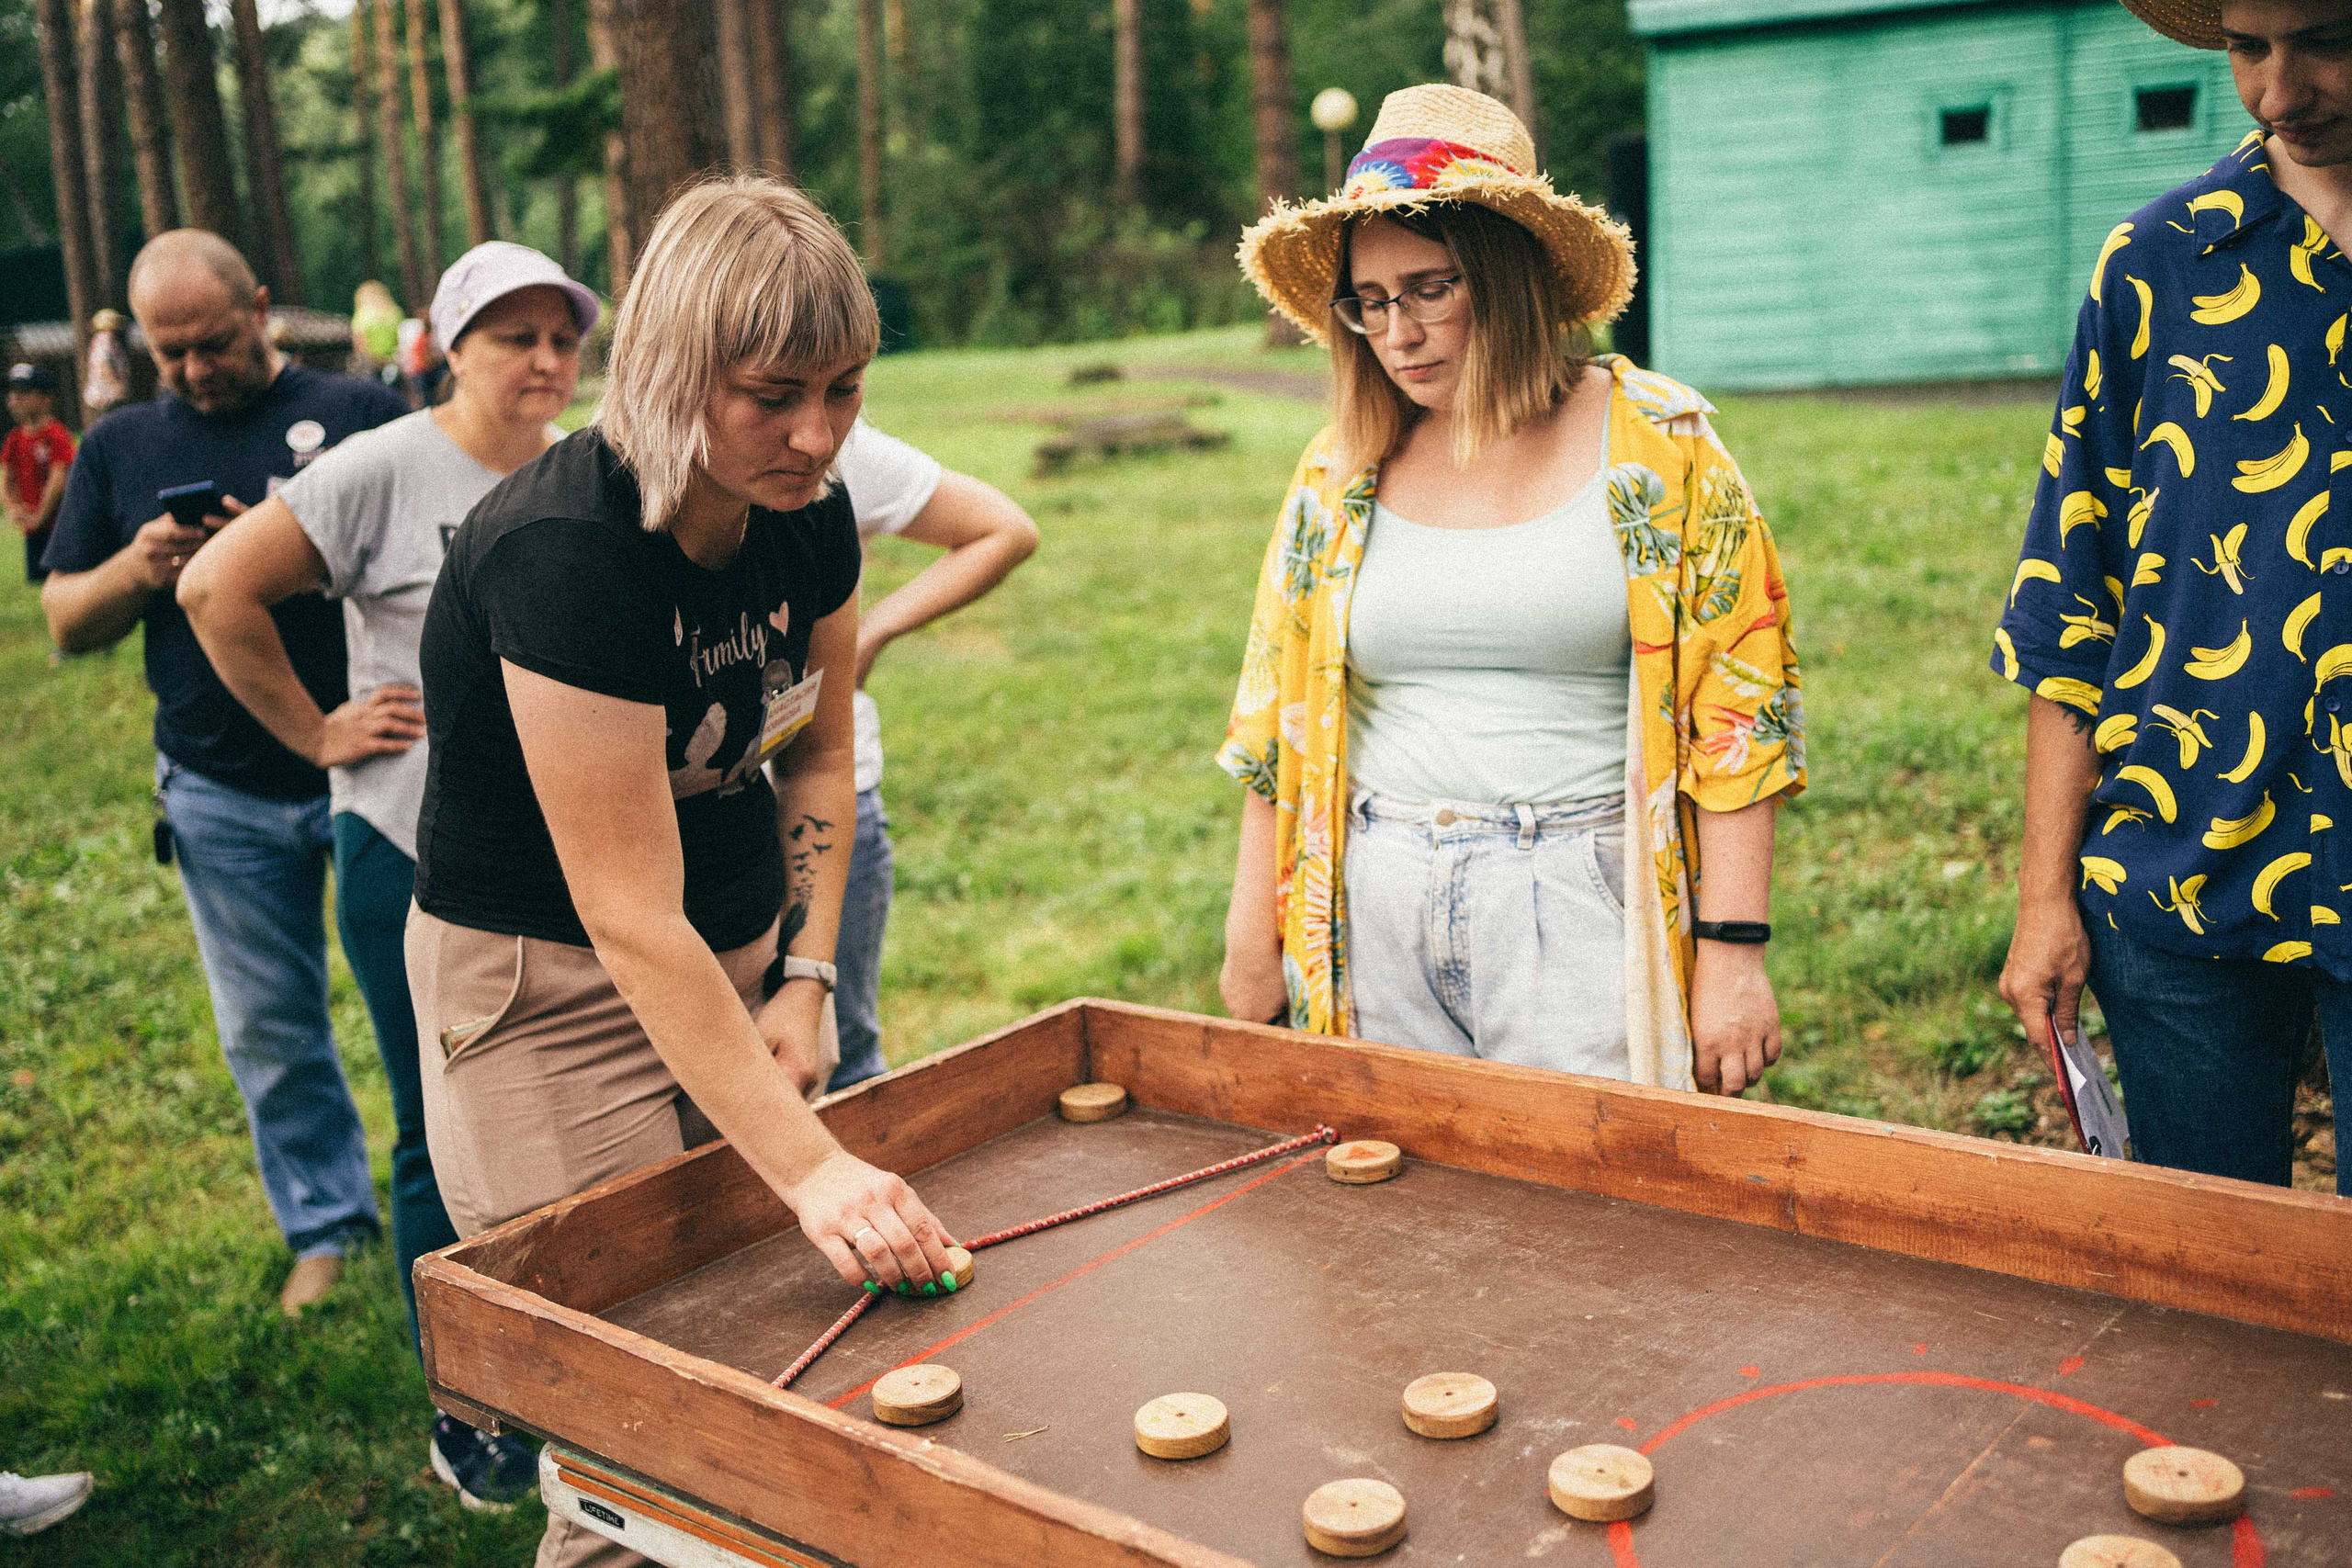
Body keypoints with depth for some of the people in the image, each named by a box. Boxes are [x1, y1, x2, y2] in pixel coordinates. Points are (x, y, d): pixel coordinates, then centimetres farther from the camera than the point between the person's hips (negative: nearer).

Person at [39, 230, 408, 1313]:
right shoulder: (120, 446, 9)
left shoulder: (360, 413, -2)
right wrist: (138, 570, -10)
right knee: (269, 1030, 12)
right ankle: (326, 1224, 29)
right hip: (222, 797, 4)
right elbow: (66, 623, 11)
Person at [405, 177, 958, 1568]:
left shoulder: (807, 514, -5)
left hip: (739, 953, 7)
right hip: (550, 982, -7)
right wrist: (812, 1166, -30)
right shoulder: (566, 550, -28)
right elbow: (632, 921, -29)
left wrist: (803, 978, 1)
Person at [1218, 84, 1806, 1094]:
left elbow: (1735, 713, -4)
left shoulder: (1656, 444, -1)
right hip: (1376, 914, 3)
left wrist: (1733, 951, -9)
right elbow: (1275, 729, 11)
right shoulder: (1340, 474, 7)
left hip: (1583, 899, -2)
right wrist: (1255, 946, 11)